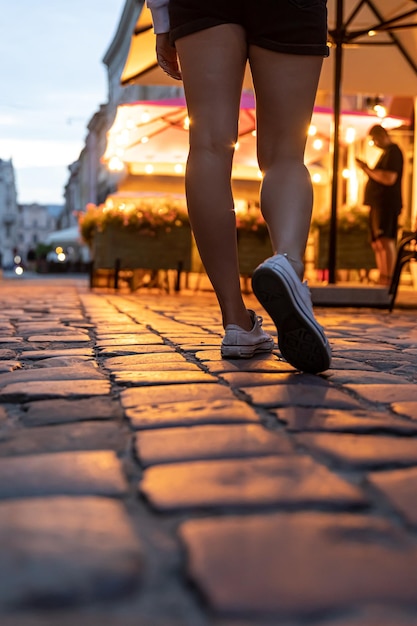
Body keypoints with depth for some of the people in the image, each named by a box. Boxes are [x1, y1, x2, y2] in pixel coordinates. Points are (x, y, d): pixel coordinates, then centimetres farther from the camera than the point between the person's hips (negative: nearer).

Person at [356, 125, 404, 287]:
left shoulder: (393, 152, -9)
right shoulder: (386, 153, 23)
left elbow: (389, 179, -20)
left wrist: (367, 169, -12)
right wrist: (368, 170, 15)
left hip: (387, 203, -11)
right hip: (378, 204, 11)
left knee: (385, 240, -20)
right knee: (377, 243, 9)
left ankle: (388, 279, -27)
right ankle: (382, 281, 12)